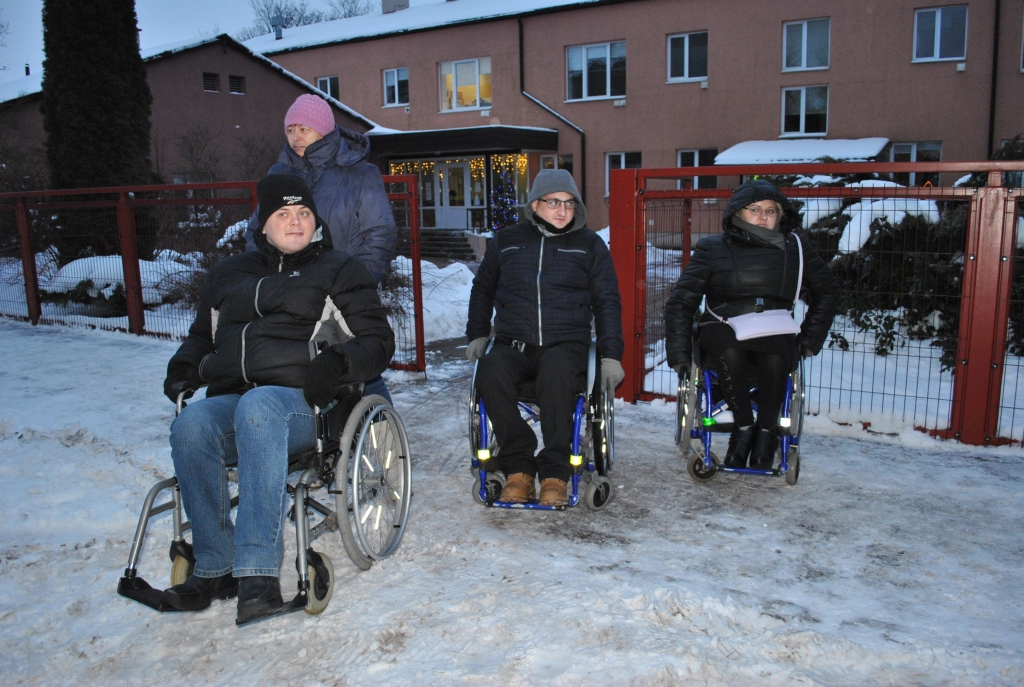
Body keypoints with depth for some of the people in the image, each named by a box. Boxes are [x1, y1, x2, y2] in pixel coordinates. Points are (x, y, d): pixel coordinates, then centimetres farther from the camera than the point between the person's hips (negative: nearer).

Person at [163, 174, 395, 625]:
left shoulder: (339, 271, 16)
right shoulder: (228, 274, 28)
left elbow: (378, 341, 8)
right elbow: (202, 335, 38)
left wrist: (337, 362, -13)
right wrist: (184, 366, 15)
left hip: (299, 402, -4)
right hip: (230, 399, 4)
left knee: (257, 407, -40)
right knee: (190, 426, -31)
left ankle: (258, 571, -43)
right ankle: (214, 567, -22)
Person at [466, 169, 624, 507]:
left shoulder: (589, 245, 13)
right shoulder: (506, 241, 16)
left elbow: (607, 301, 14)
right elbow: (482, 289, 28)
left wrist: (611, 355, 4)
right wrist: (477, 334, 17)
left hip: (567, 344, -1)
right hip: (512, 345, 2)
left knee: (555, 369, -38)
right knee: (490, 371, -33)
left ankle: (554, 473, -27)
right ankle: (519, 467, -21)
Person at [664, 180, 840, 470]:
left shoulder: (794, 248, 12)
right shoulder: (712, 248, 6)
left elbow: (828, 289, 23)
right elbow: (681, 302, 2)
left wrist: (811, 338, 12)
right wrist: (679, 355, -7)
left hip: (775, 338, 1)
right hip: (723, 334, -1)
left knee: (775, 356, -34)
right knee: (728, 353, -36)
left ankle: (767, 430, -10)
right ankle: (744, 426, -13)